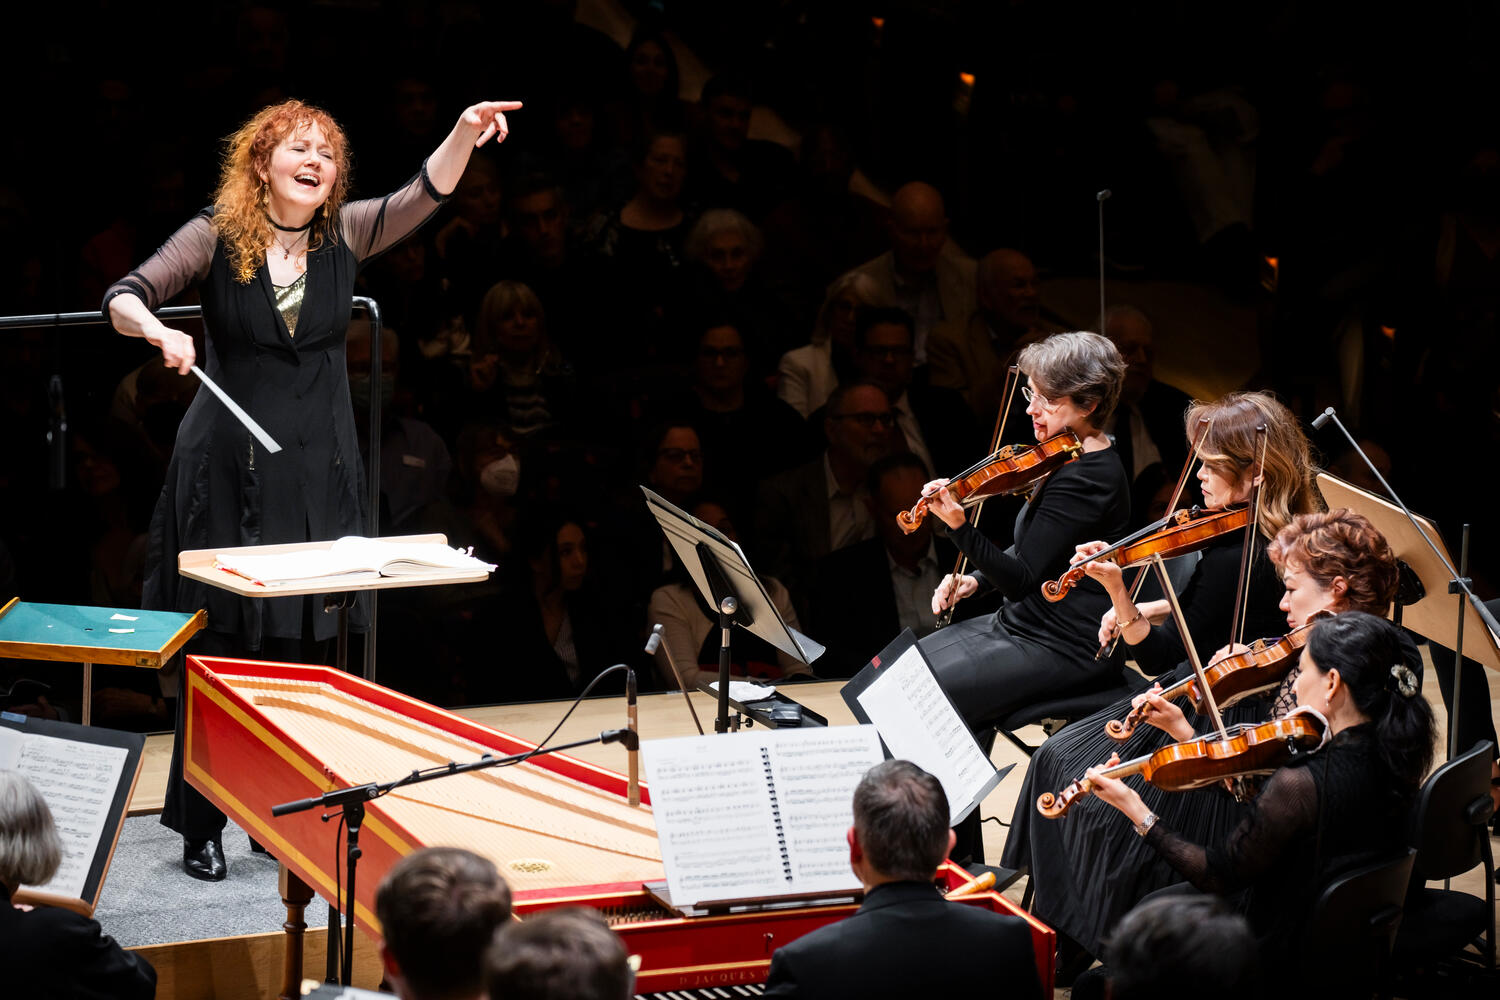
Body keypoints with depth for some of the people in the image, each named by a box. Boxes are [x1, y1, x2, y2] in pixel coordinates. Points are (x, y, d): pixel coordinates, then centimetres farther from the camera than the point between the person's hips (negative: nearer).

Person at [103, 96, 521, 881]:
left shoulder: (345, 234, 5)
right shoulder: (215, 236, -3)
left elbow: (426, 195, -8)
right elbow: (125, 298, -8)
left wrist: (466, 133, -24)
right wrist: (156, 331, -30)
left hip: (317, 473, 3)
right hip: (228, 470, -3)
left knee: (300, 650, 5)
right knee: (220, 649, 0)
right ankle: (200, 829, 8)